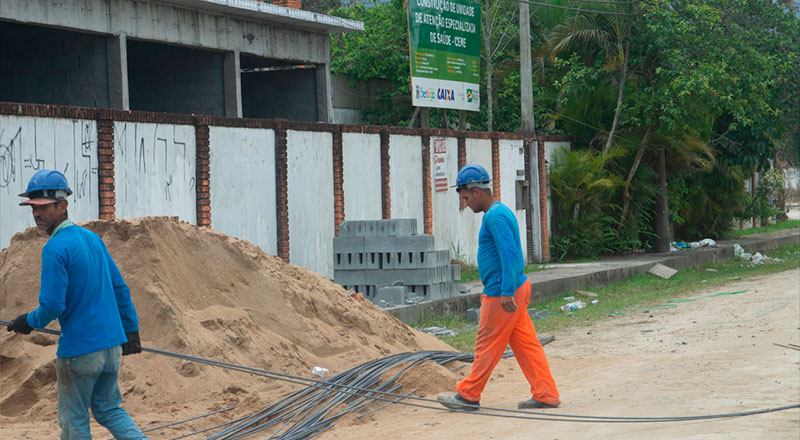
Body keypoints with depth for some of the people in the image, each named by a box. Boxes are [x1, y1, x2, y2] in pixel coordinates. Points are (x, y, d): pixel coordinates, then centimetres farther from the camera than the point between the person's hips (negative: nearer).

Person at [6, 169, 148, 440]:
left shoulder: (55, 249, -16)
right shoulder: (93, 238, 9)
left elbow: (53, 305, -20)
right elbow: (120, 287, 13)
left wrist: (29, 322, -1)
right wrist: (131, 329, 18)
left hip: (78, 350, -8)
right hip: (112, 344, 8)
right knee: (109, 409, 19)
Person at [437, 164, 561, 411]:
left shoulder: (495, 217, -16)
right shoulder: (501, 211, 17)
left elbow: (509, 254, -24)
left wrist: (506, 292, -29)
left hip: (502, 295, -10)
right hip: (514, 289, 10)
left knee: (488, 345, 2)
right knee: (526, 344, 9)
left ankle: (468, 395, 12)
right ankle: (546, 395, 9)